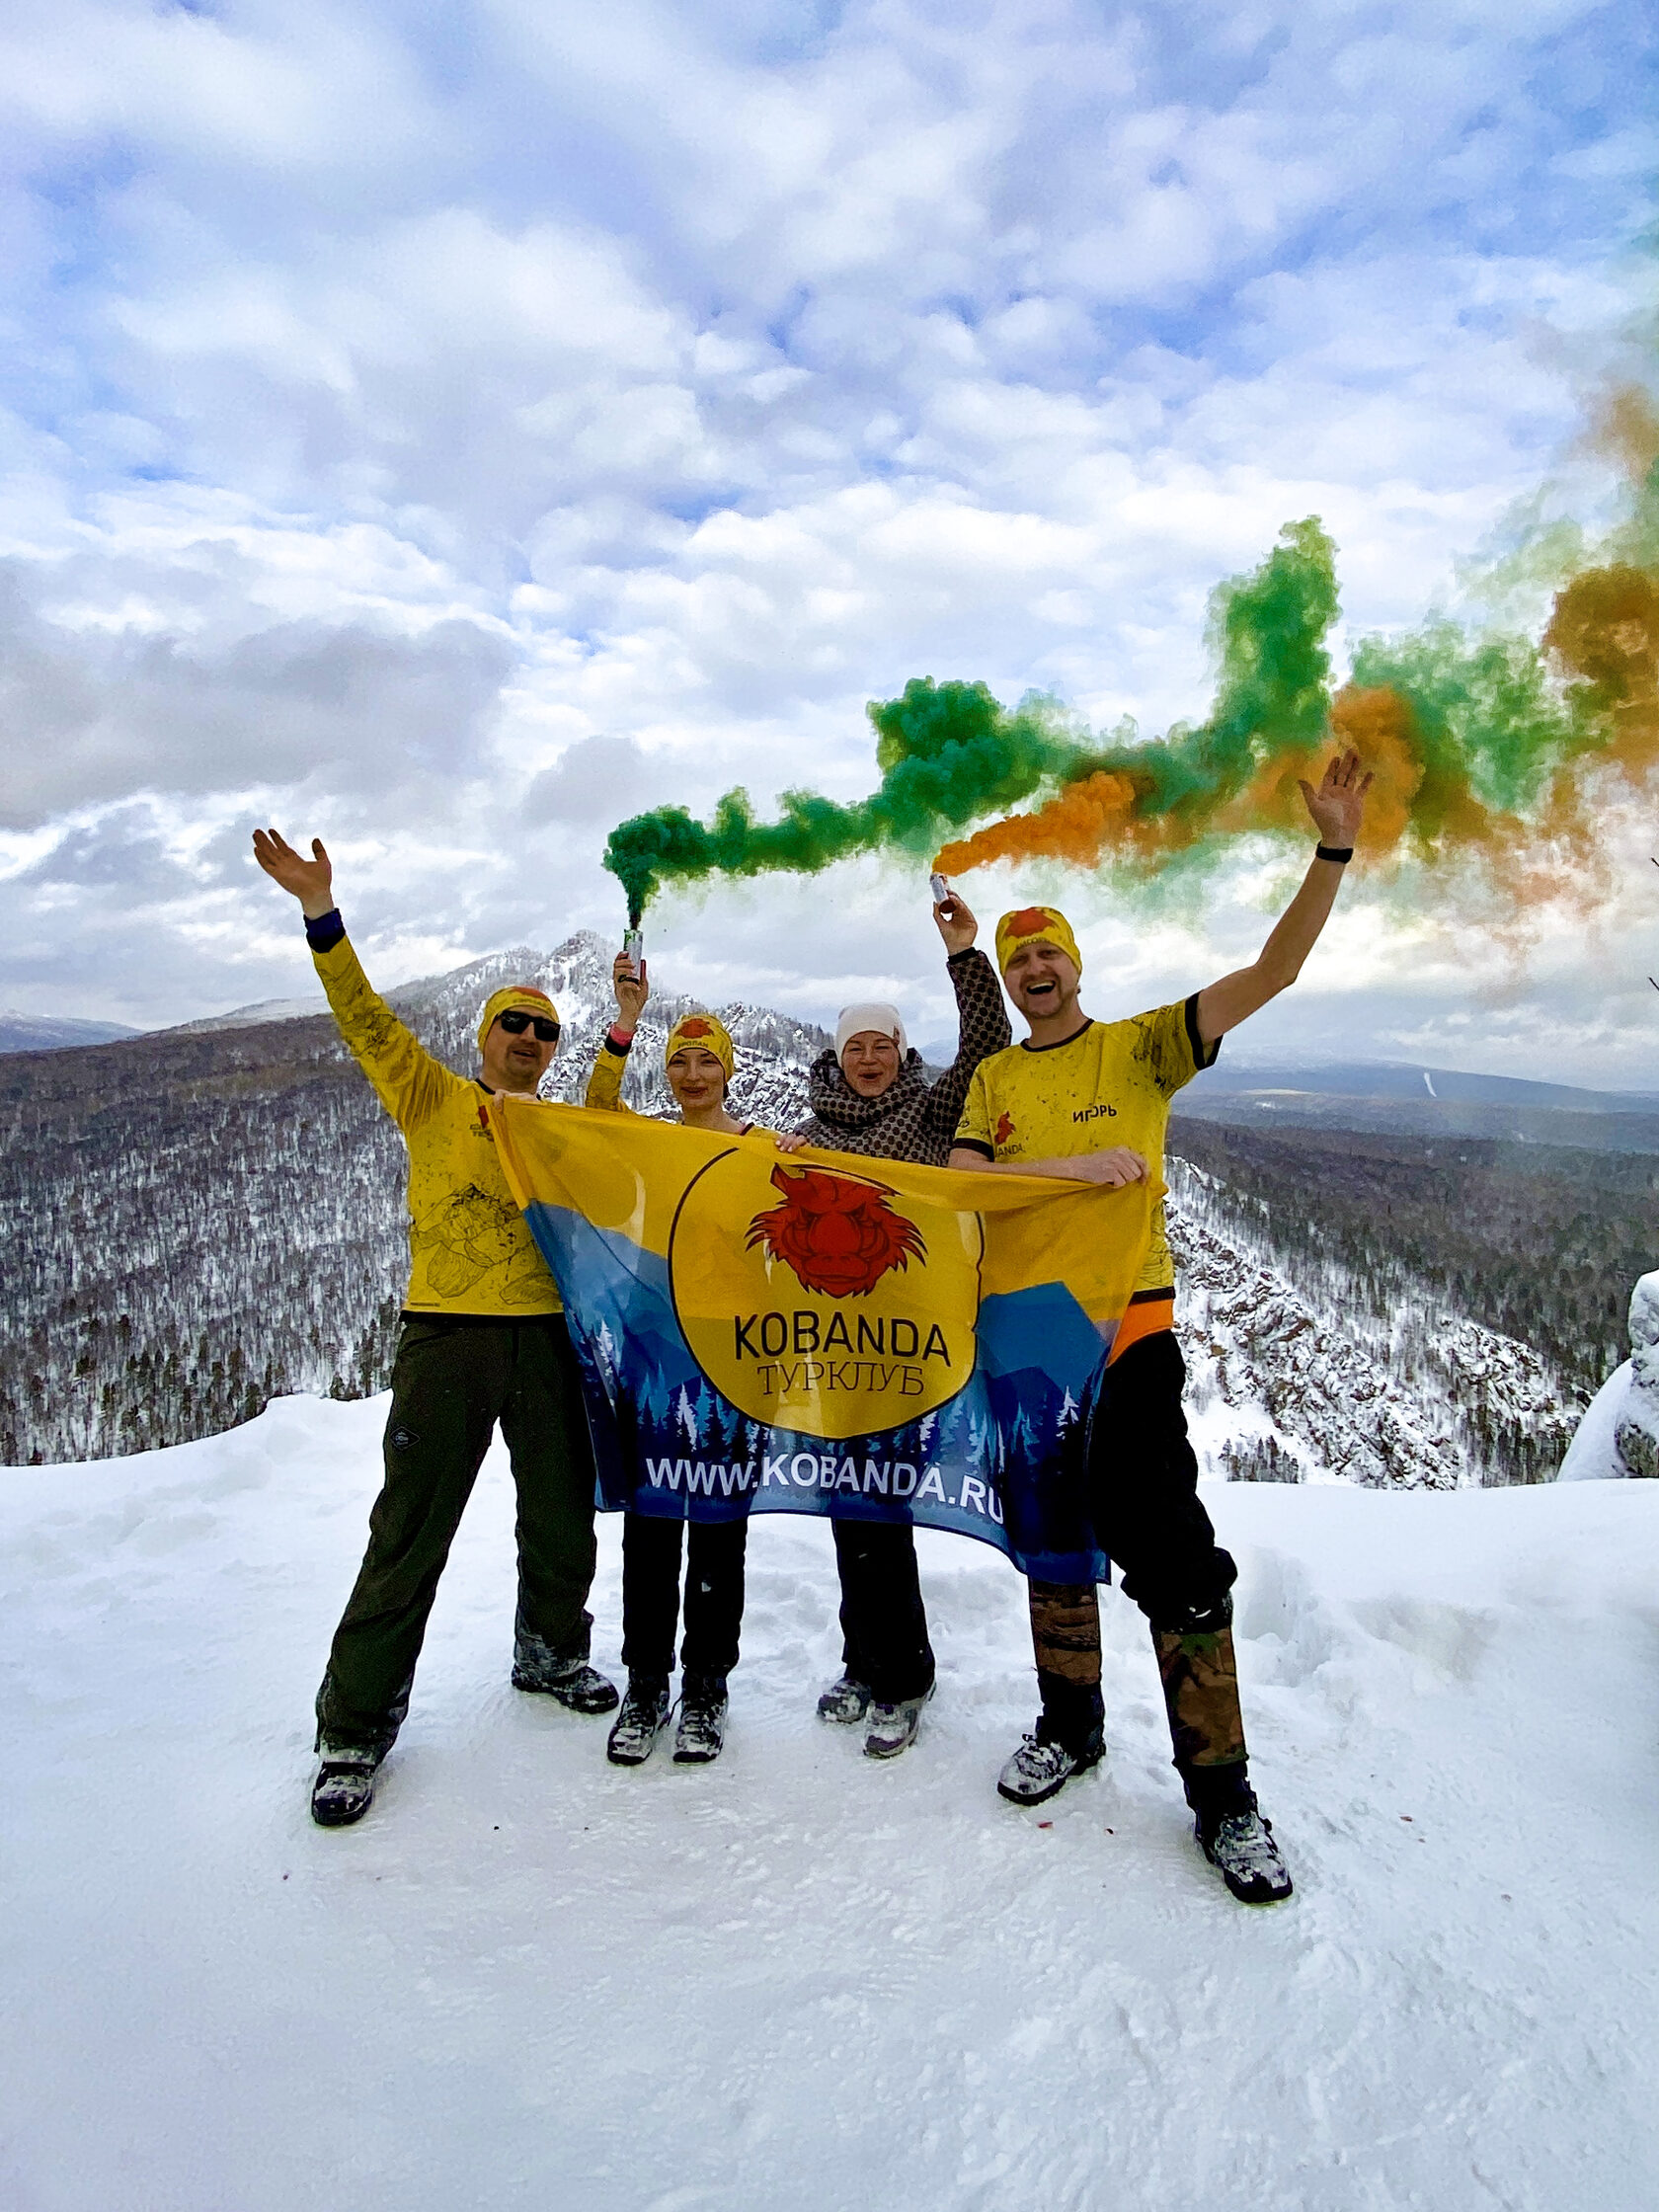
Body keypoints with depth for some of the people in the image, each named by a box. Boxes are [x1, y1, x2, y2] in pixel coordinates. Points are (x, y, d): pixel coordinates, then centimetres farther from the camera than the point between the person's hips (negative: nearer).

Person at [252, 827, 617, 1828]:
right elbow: (368, 1022, -6)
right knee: (411, 1533, -1)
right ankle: (357, 1725, 14)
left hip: (548, 1337, 4)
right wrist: (322, 913, -18)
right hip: (448, 1334, -4)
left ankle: (552, 1653, 39)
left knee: (563, 1519, 15)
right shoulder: (434, 1100, 5)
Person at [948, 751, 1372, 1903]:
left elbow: (1273, 972, -7)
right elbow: (962, 1182, -6)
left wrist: (1335, 850, -16)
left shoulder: (1140, 1046, 1)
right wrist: (1075, 1165, -19)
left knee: (1172, 1560, -4)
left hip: (1126, 1333, -3)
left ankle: (1222, 1790, 10)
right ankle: (1071, 1726, 35)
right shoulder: (995, 1078, 9)